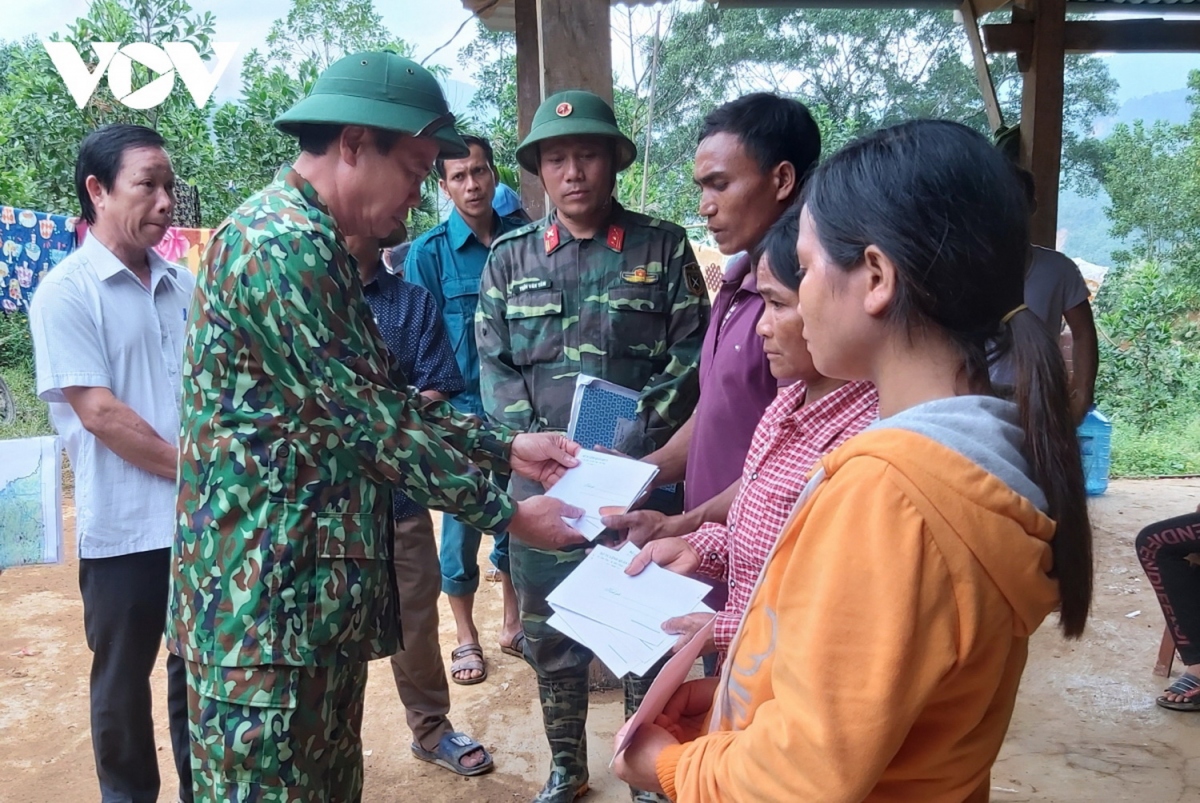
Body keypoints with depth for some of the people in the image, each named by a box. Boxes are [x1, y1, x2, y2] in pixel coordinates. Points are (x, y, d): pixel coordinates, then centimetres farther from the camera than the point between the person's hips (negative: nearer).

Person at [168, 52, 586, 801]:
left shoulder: (317, 244, 14)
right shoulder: (279, 243, -19)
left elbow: (385, 397, 17)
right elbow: (367, 419, -20)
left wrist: (505, 445, 10)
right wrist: (505, 512, -11)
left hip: (317, 583, 10)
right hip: (266, 589, -10)